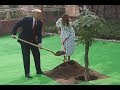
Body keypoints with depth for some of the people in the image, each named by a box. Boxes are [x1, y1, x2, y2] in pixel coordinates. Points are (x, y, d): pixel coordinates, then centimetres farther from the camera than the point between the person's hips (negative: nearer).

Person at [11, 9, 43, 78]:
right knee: (26, 57, -1)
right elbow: (17, 25, -7)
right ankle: (27, 73, 9)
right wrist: (14, 34, -16)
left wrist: (39, 42, -24)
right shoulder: (26, 19, -15)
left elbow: (39, 34, -9)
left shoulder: (40, 23, -4)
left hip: (33, 41, 5)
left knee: (37, 55, 9)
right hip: (24, 41, -5)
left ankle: (38, 71, 26)